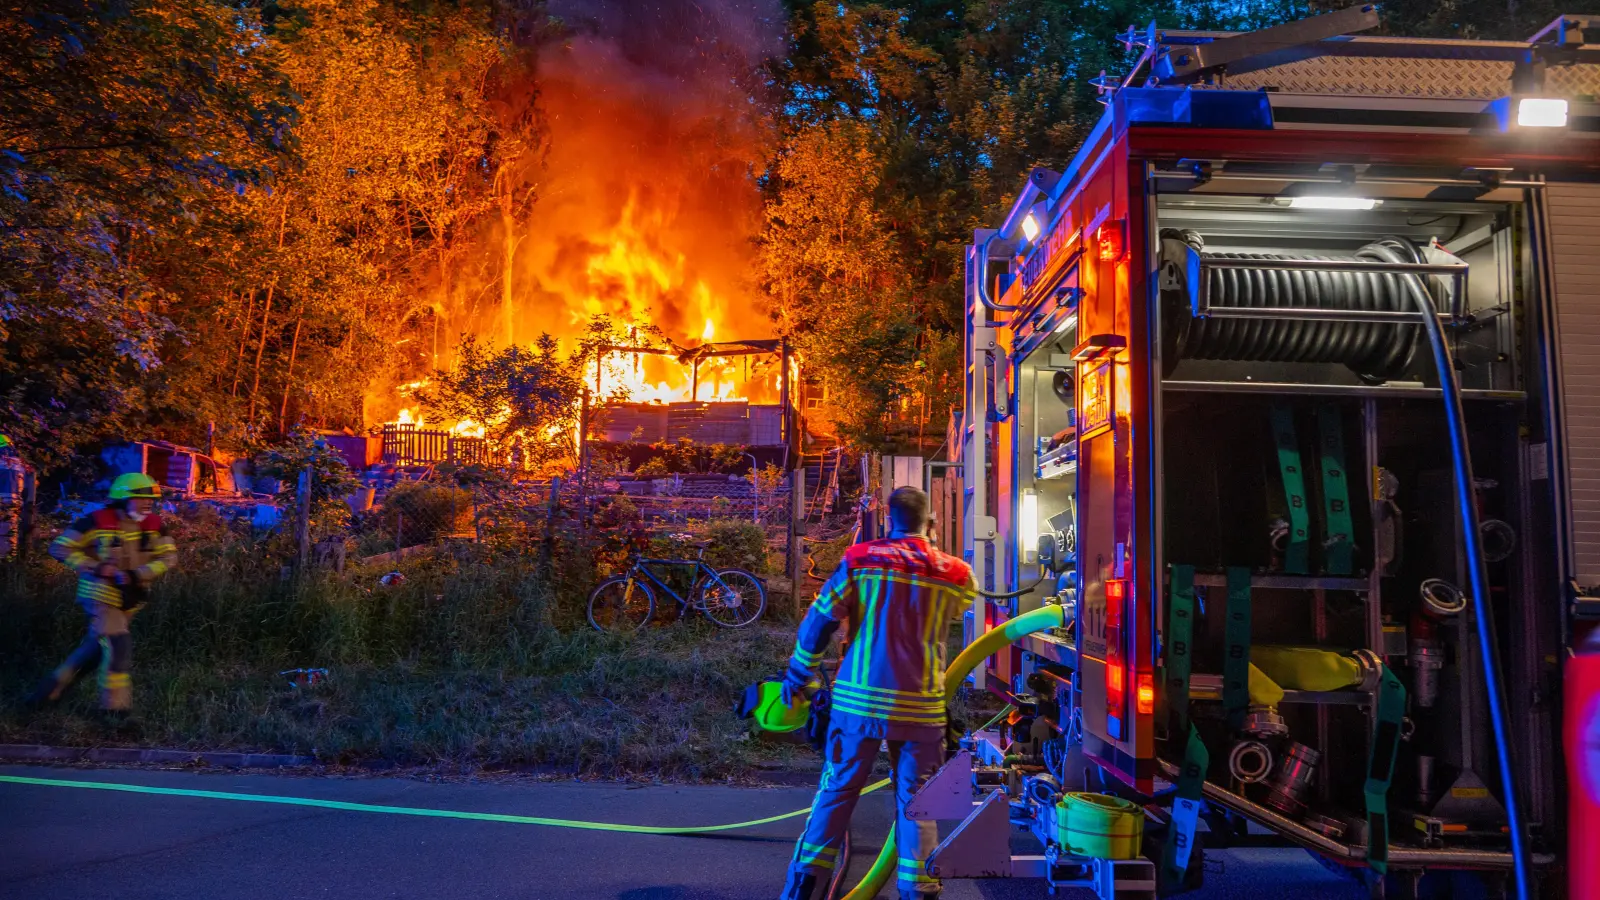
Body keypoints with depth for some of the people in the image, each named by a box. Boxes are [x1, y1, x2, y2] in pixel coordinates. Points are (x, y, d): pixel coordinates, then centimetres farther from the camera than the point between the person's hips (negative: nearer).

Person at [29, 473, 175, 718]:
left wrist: (137, 575, -21)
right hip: (101, 596, -6)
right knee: (119, 647, -14)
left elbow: (167, 557, -6)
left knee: (96, 647, 18)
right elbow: (61, 547, -11)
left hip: (130, 599, 6)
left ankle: (54, 686, 39)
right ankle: (115, 708, -1)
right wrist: (95, 567, -22)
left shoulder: (154, 525, -3)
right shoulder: (98, 522, -15)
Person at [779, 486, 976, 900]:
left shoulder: (860, 560, -3)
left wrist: (798, 676, 9)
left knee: (837, 790, 11)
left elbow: (819, 621, -4)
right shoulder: (954, 574, 0)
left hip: (859, 698, 0)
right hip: (921, 706, 0)